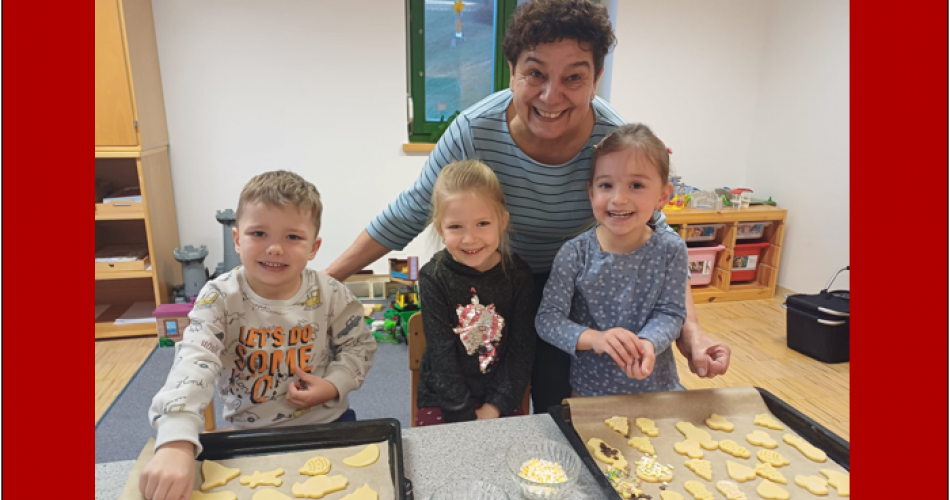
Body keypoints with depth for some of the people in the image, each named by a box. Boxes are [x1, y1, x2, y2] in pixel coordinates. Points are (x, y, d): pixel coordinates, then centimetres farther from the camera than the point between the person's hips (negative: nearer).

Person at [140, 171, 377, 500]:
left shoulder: (330, 295, -11)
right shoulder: (220, 299, -15)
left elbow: (358, 346, 3)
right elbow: (193, 365, -28)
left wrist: (334, 385, -15)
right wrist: (176, 444, -43)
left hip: (328, 423, 1)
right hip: (248, 435, 0)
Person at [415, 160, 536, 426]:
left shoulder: (518, 274, -6)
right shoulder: (434, 277, -11)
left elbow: (522, 348, -4)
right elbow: (441, 353, -12)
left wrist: (494, 408, -10)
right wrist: (466, 415, -14)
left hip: (501, 403, 1)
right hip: (442, 401, -1)